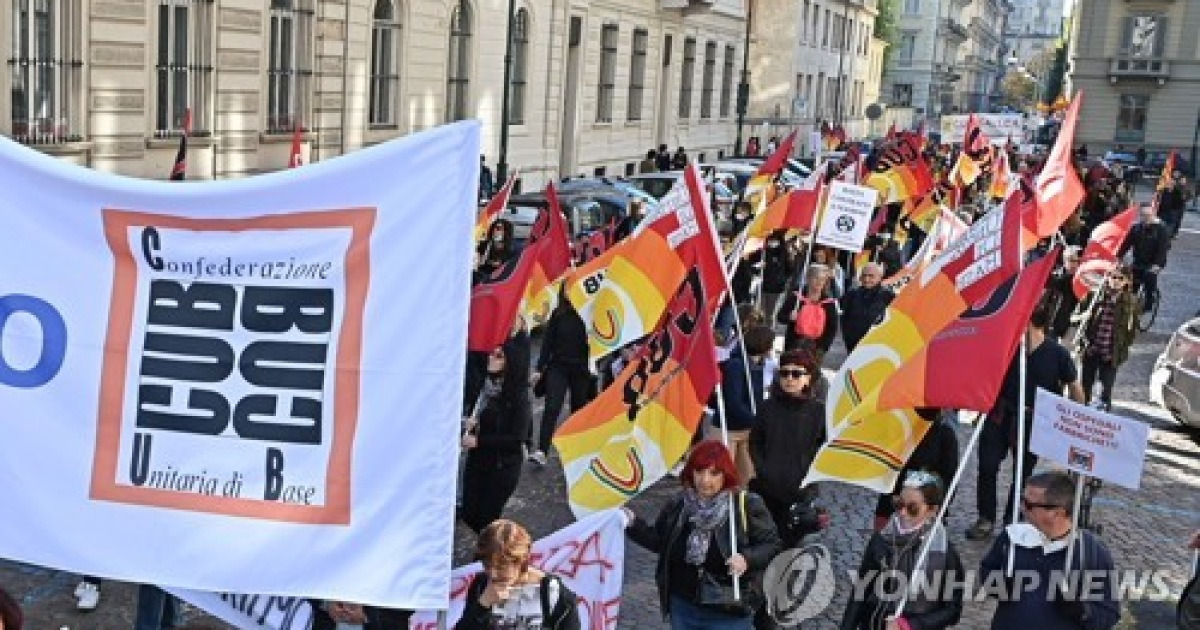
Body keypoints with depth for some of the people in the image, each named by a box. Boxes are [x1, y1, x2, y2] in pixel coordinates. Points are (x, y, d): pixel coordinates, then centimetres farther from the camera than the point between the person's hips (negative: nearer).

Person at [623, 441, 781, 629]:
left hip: (730, 613, -5)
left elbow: (772, 545, -7)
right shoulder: (679, 505, 2)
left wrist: (747, 559, -25)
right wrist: (633, 523, 0)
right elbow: (658, 540, 15)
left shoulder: (747, 505, -11)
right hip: (684, 609, 5)